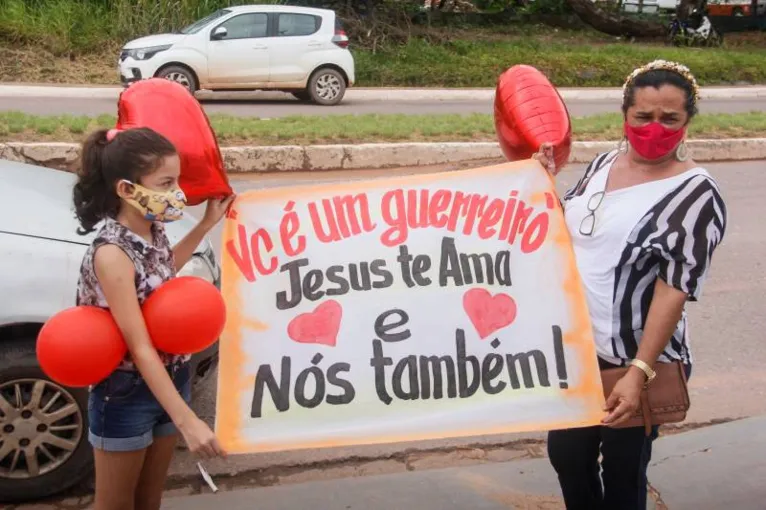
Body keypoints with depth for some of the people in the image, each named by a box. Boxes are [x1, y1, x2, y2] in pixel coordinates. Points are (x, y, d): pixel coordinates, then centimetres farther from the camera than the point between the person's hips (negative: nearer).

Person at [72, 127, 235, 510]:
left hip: (170, 381, 7)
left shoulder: (153, 231, -3)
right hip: (126, 395, -7)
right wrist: (188, 421, -31)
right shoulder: (112, 253, -26)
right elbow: (140, 348, -28)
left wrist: (207, 225, 17)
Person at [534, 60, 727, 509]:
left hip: (632, 361, -6)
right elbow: (565, 232, 17)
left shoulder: (695, 195, -15)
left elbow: (674, 290, -21)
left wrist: (639, 372, -27)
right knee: (566, 455, 18)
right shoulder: (606, 163, 5)